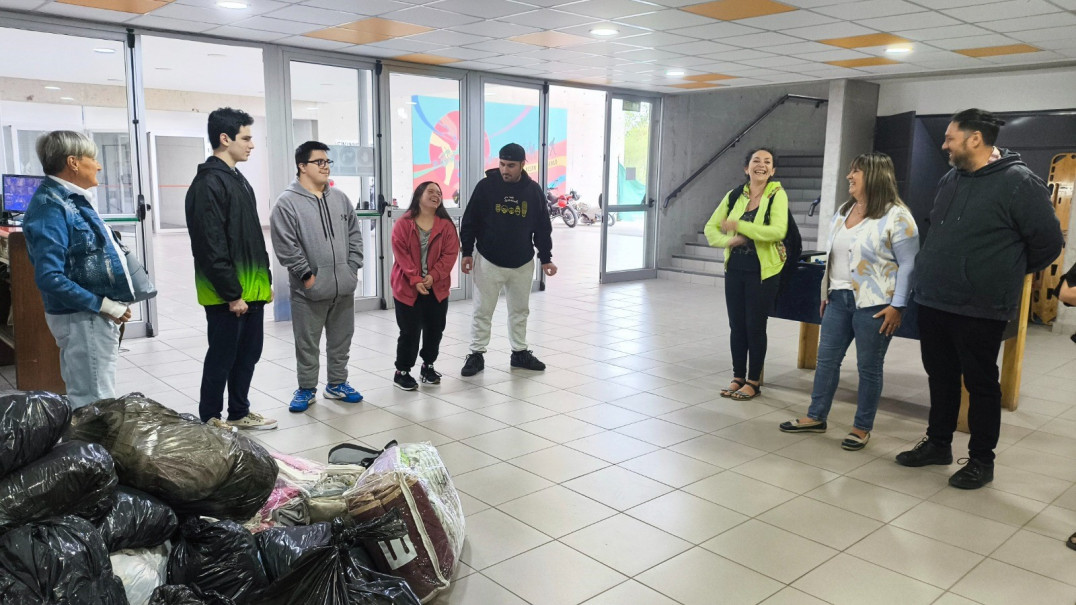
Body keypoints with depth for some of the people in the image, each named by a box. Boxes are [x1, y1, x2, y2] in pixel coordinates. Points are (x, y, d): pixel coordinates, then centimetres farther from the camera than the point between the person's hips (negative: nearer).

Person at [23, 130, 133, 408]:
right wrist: (104, 305, -21)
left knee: (87, 398, 19)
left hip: (93, 315, 10)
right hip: (82, 318, -10)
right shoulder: (52, 207, -19)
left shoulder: (71, 199, 10)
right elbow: (49, 277, -26)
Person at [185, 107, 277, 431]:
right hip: (226, 295, -9)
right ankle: (210, 419, 18)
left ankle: (239, 413, 29)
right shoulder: (208, 184, -16)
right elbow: (211, 247, -21)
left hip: (251, 290, 9)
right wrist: (232, 293, -20)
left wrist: (265, 280, 17)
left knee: (248, 353, 16)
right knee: (222, 357, 3)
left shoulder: (239, 180, 15)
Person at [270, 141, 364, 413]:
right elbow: (285, 247, -13)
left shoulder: (340, 198, 10)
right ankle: (306, 389, 21)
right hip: (309, 290, -5)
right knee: (307, 344, 6)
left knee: (341, 341, 15)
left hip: (343, 287, 5)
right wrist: (306, 275, -14)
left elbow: (354, 235, 13)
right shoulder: (287, 202, -9)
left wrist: (352, 268, 5)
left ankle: (337, 384, 30)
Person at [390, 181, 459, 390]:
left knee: (435, 330, 11)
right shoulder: (403, 224, -5)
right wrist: (416, 280, -19)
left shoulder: (446, 225, 2)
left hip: (437, 288, 3)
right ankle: (402, 371, 15)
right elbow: (401, 255, -10)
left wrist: (433, 276, -16)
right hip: (408, 288, -3)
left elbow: (450, 254, -4)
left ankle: (428, 367, 30)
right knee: (409, 332, 1)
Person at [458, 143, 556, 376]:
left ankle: (520, 353, 27)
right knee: (483, 311, 2)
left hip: (522, 263, 3)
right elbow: (469, 222, -2)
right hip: (489, 261, -2)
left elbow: (543, 228, 6)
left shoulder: (534, 191, -1)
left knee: (520, 310, 14)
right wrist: (467, 252, -5)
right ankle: (477, 354, 14)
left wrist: (546, 258, 5)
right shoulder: (485, 186, -8)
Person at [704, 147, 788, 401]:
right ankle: (738, 377, 24)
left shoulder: (777, 194, -9)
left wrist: (738, 226, -21)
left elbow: (778, 231, -23)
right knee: (736, 325, 10)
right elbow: (711, 228, 8)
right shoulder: (734, 196, 5)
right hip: (735, 268, 4)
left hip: (763, 271, -4)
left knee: (755, 326, 3)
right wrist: (729, 240, -13)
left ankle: (753, 382, 18)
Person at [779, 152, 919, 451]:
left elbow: (908, 265, -13)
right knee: (826, 359, 11)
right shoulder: (844, 211, 13)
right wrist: (827, 293, 17)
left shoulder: (896, 216, -11)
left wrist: (897, 306, -17)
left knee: (868, 367, 3)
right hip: (839, 299, 7)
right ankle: (816, 417, 23)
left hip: (873, 305, -7)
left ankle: (862, 428, 15)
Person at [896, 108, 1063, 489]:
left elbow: (1048, 242, -8)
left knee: (980, 384, 6)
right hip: (933, 303, 7)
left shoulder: (1018, 182, -12)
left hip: (979, 310, -7)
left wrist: (1006, 274, 5)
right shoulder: (950, 180, 10)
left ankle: (981, 460, 19)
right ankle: (938, 444, 31)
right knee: (940, 377, 17)